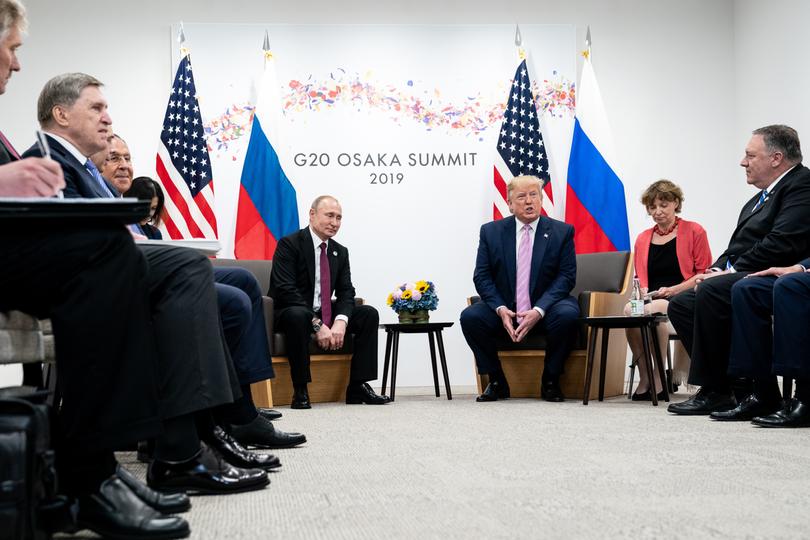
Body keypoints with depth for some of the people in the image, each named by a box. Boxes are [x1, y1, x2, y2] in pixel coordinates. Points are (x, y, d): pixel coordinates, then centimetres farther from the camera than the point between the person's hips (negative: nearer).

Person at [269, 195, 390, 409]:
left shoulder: (340, 252, 10)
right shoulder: (289, 244, -12)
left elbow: (346, 292, 2)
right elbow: (285, 290, -22)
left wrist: (340, 321, -20)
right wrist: (317, 324, -29)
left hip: (325, 315, 7)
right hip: (289, 313, -7)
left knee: (369, 314, -9)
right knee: (298, 315, -40)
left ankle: (358, 387, -9)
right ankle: (300, 390, -28)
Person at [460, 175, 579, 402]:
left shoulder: (561, 232, 0)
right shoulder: (491, 231, 4)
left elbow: (566, 276, -5)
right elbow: (482, 276, 1)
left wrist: (538, 311, -20)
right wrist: (500, 309, -18)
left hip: (545, 311, -1)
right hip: (505, 311, 2)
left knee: (567, 314, -33)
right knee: (470, 316, -25)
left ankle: (550, 381, -10)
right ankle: (497, 382, -5)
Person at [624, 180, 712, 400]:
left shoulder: (694, 232, 6)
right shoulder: (643, 239, 20)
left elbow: (704, 274, 0)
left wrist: (673, 290, -12)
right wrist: (642, 292, -6)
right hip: (653, 300, 4)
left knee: (652, 310, -36)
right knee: (630, 310, -32)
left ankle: (658, 381, -26)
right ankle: (643, 379, -23)